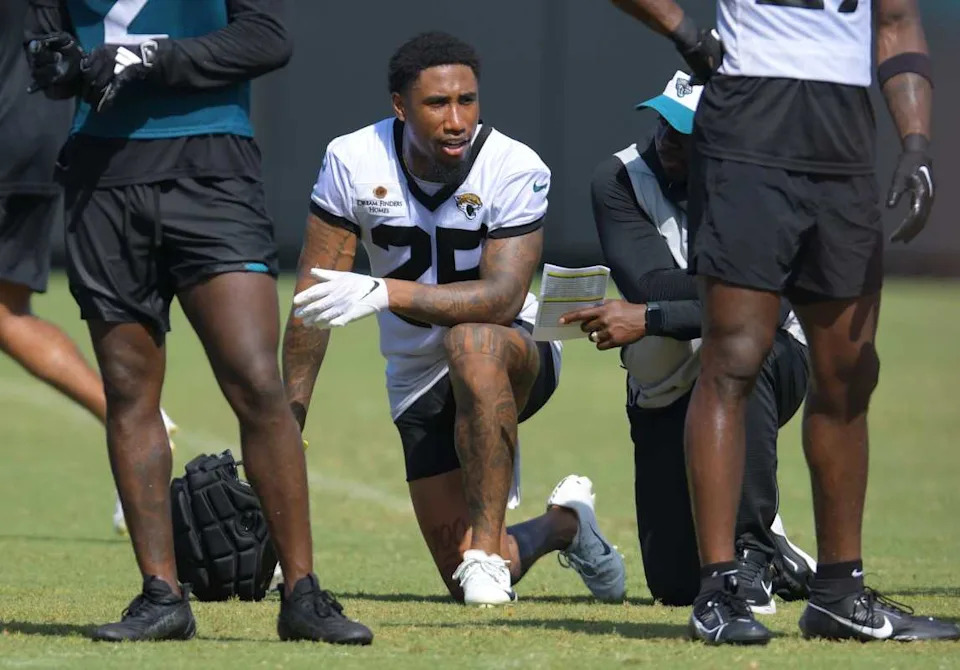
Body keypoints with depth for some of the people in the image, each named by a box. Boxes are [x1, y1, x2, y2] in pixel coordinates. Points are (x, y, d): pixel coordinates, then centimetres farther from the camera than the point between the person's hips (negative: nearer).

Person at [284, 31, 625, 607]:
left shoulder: (515, 170, -19)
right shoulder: (352, 162, -11)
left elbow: (503, 298, -29)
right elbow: (315, 297, -7)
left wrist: (385, 293, -41)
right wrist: (288, 422, -11)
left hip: (516, 352, -3)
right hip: (419, 382, 3)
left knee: (472, 343, -41)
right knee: (461, 575, -3)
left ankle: (488, 547, -33)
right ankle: (565, 524, 32)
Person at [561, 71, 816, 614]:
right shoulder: (621, 181, -10)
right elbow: (653, 284, -21)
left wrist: (650, 319, -31)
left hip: (772, 367, -2)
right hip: (666, 391, 2)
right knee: (678, 583, -6)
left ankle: (750, 549, -27)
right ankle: (771, 549, 31)